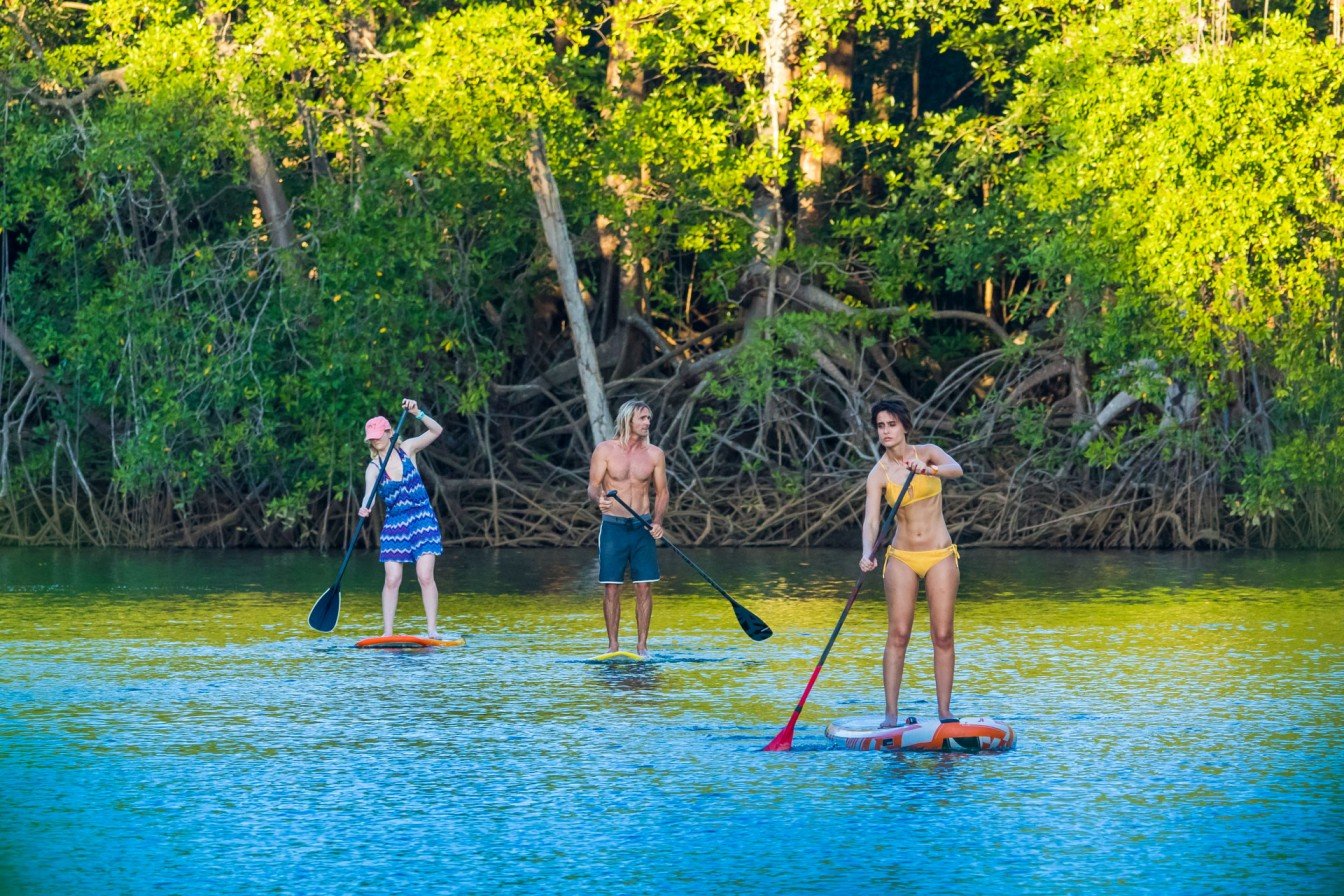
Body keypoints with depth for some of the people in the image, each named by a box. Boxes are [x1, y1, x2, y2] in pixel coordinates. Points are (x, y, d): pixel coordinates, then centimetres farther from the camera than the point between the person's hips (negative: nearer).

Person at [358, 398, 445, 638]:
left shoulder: (407, 449, 2)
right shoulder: (373, 468, 0)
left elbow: (436, 431, -6)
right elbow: (369, 493, -17)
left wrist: (417, 413, -21)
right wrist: (365, 508, -39)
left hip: (422, 520, -1)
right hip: (394, 525, 1)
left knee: (425, 576, -12)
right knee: (392, 580, -5)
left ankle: (432, 630, -11)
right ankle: (387, 634, -3)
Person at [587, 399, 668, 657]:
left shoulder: (654, 454, 5)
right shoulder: (605, 450, -1)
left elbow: (661, 492, 9)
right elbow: (593, 486, -3)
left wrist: (657, 521, -7)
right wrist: (599, 498, -27)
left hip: (643, 527, 2)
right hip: (613, 526, -2)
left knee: (644, 587, -1)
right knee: (611, 588, -2)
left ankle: (642, 644, 4)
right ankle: (613, 644, 4)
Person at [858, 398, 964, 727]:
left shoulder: (927, 453, -2)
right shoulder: (879, 474, -2)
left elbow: (956, 469, -23)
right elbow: (871, 520, -13)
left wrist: (927, 469, -43)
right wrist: (868, 554, -33)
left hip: (940, 556, 0)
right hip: (902, 557, 0)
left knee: (942, 636, -3)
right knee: (898, 634, -7)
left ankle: (944, 711, 2)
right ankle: (891, 713, -7)